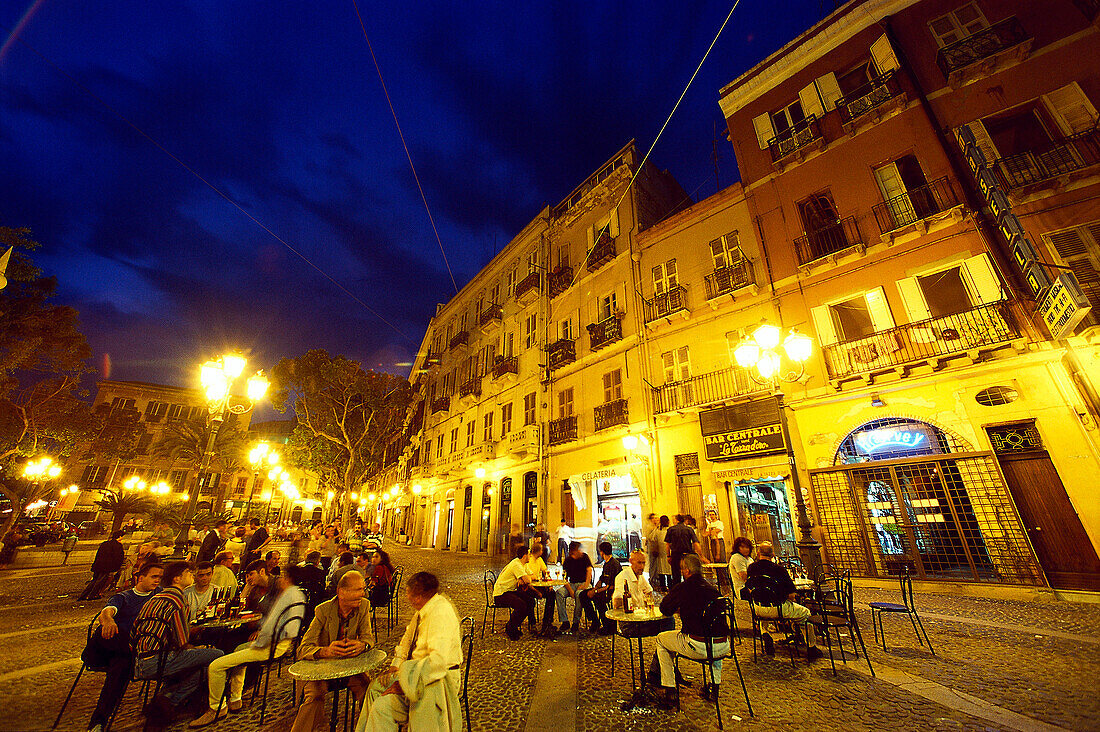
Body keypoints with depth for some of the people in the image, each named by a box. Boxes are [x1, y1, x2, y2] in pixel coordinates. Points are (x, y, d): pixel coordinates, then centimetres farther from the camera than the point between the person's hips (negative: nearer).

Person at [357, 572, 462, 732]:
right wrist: (395, 665, 7)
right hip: (416, 671, 10)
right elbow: (408, 637, 20)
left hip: (437, 679, -10)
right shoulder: (425, 609, 4)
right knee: (375, 687, 15)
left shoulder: (440, 613, -28)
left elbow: (438, 660, -34)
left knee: (382, 707, -18)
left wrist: (404, 684, -26)